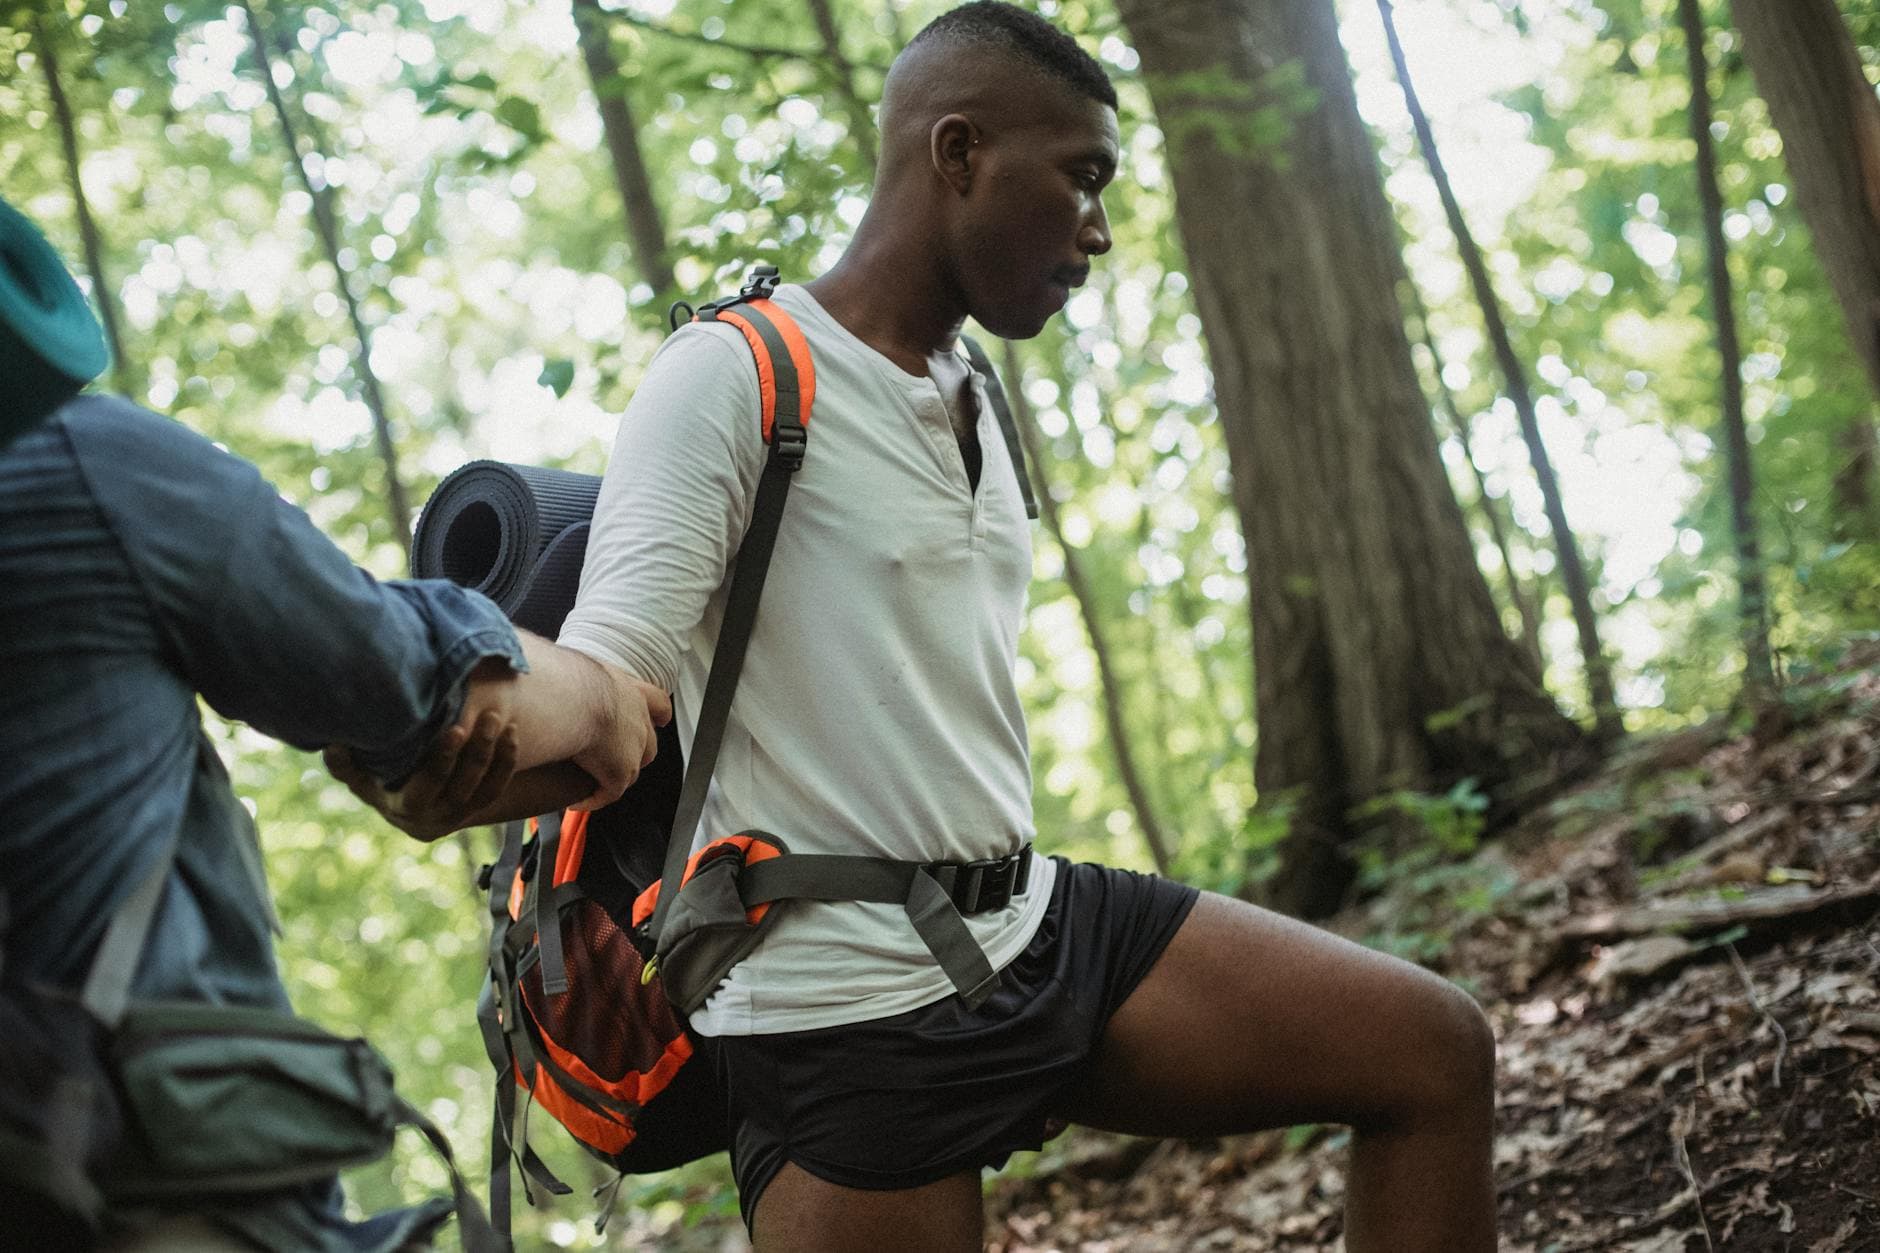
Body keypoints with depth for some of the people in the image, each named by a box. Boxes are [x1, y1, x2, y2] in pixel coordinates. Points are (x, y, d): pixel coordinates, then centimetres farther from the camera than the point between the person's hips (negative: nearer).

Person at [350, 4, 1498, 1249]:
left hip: (1042, 926, 8)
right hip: (852, 1009, -8)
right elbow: (617, 657, -23)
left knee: (1435, 1054, 1)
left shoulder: (973, 405, 16)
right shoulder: (733, 374, -11)